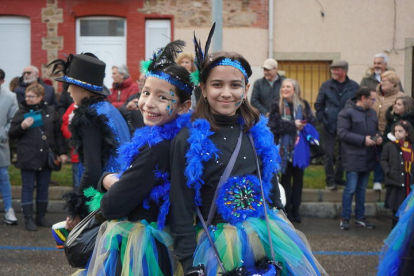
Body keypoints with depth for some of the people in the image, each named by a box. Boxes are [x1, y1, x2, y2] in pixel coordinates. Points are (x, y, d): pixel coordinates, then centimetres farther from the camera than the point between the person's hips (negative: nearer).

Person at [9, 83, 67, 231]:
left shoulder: (50, 111, 4)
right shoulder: (21, 112, 2)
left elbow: (58, 133, 7)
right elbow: (11, 134, 3)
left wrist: (62, 152, 2)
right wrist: (22, 127, -16)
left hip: (46, 157, 2)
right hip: (28, 157, -2)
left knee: (43, 187, 9)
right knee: (28, 187, 2)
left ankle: (41, 216, 20)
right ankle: (29, 219, 6)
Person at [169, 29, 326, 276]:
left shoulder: (258, 132, 2)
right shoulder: (189, 139, -9)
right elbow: (182, 209, -9)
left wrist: (280, 231, 14)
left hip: (267, 237, 4)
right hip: (218, 245, -3)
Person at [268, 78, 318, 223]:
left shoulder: (303, 105, 5)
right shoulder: (276, 105, -1)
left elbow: (312, 122, -1)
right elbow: (274, 125, -11)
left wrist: (303, 126, -21)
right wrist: (293, 125, -15)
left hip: (300, 147, 2)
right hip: (284, 147, -2)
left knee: (298, 178, 7)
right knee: (286, 178, 4)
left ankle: (295, 209, 16)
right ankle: (287, 210, 11)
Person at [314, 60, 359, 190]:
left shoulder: (354, 87, 1)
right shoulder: (326, 85, 2)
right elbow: (318, 105, 5)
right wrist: (322, 120, -5)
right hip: (329, 126, -1)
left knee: (343, 154, 9)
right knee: (329, 154, -1)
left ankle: (338, 178, 23)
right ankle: (330, 180, 7)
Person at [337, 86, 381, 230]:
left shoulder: (372, 113, 12)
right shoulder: (347, 113, -11)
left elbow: (376, 130, 24)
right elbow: (342, 133, -18)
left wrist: (378, 137, 0)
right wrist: (363, 140, -20)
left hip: (368, 158, 7)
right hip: (353, 158, -7)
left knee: (362, 188, 14)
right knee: (350, 189, -5)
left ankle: (360, 217, 22)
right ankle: (345, 218, 5)